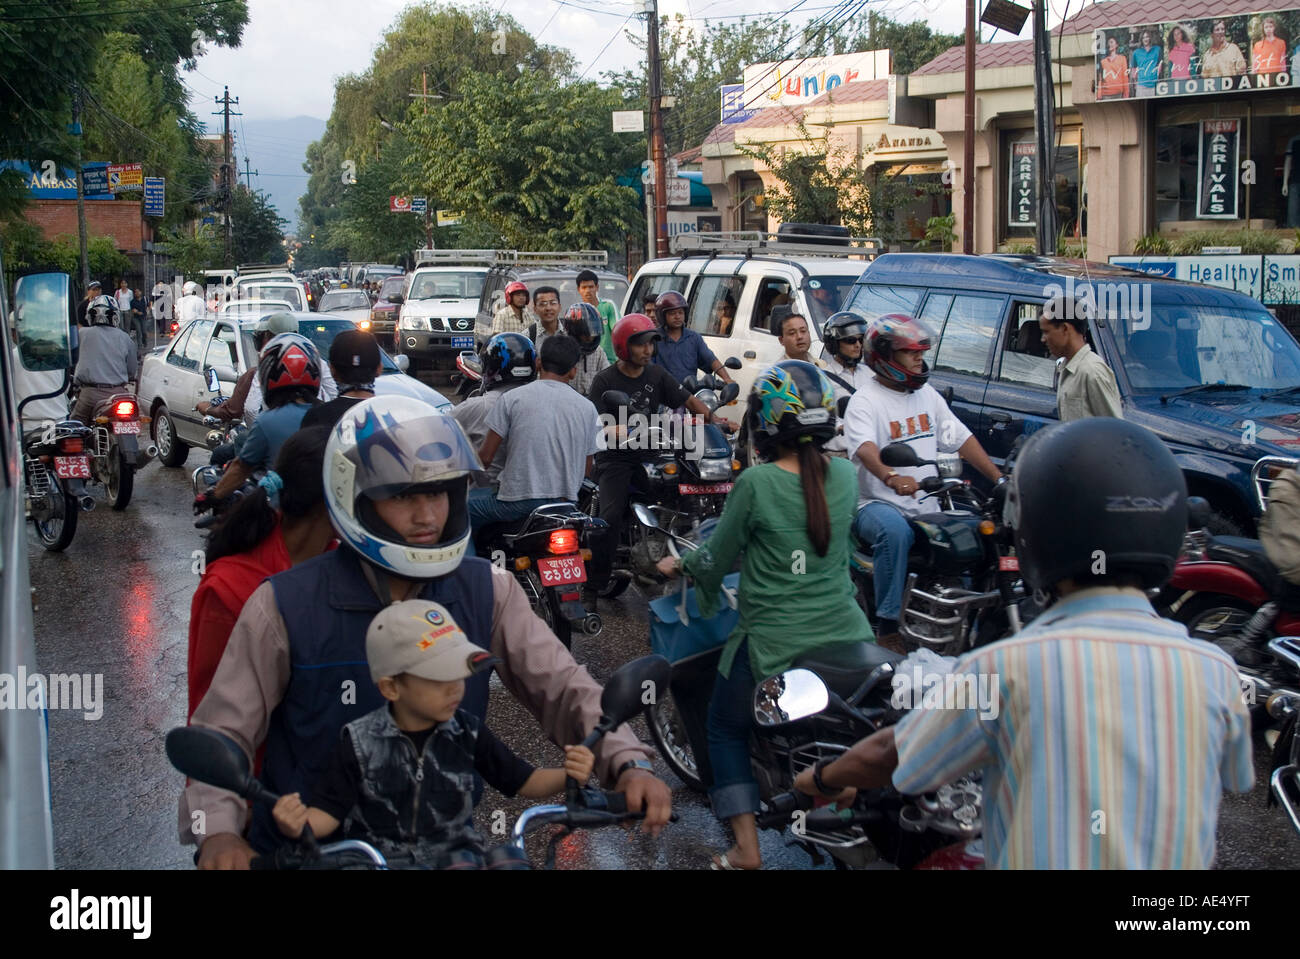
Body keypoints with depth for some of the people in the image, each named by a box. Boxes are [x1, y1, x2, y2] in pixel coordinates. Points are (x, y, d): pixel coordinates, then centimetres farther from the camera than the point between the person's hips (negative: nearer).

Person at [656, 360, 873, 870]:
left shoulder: (756, 483, -16)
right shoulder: (846, 475, -1)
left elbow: (719, 557, -5)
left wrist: (680, 565, 17)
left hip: (773, 642, -4)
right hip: (844, 631, 4)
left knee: (725, 729, 17)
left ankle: (746, 848, 10)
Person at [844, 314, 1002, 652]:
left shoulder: (927, 395, 16)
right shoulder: (865, 402, -7)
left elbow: (961, 439, 18)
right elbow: (864, 448, -27)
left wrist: (999, 478, 9)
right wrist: (891, 477, -47)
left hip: (928, 506, 7)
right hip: (879, 503, -6)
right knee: (894, 531, -38)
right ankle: (887, 627, -30)